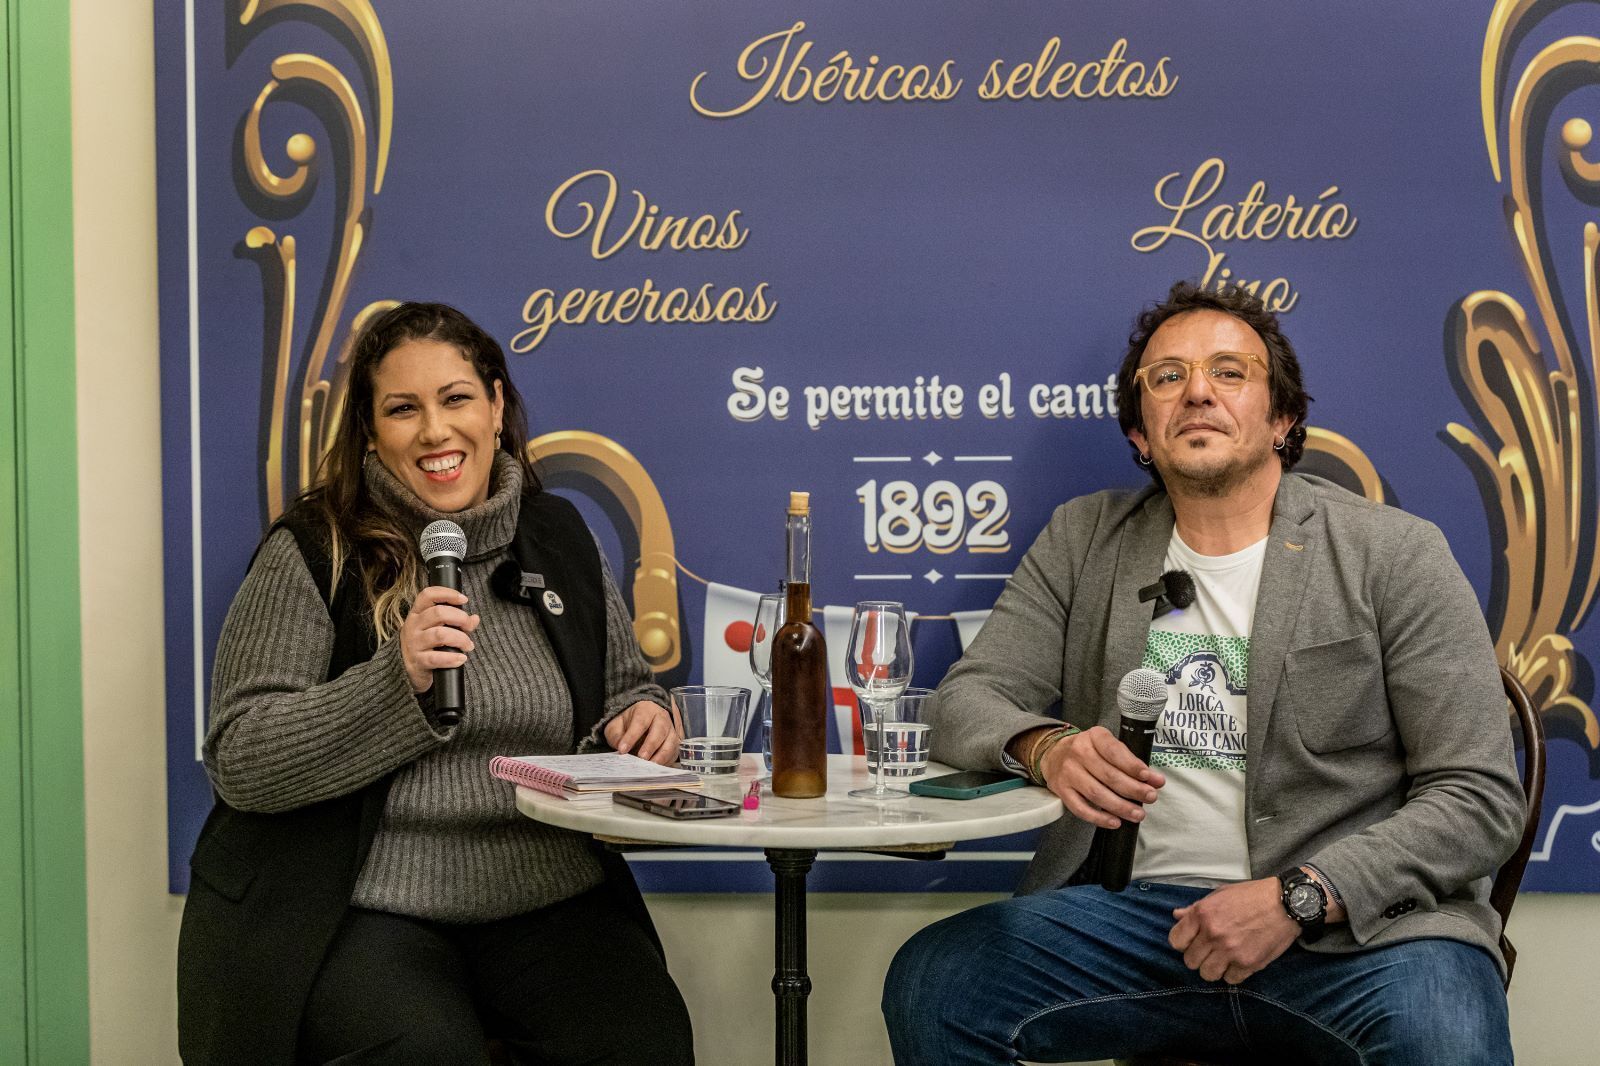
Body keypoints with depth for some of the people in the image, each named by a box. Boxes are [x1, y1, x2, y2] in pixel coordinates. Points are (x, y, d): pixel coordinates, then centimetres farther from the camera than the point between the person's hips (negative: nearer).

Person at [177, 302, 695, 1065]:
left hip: (551, 900, 3)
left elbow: (624, 689, 23)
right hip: (366, 911, -3)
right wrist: (397, 681, -21)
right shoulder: (313, 553, -2)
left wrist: (641, 718, -2)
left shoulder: (558, 536, 11)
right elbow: (238, 762, -8)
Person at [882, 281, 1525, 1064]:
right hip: (1142, 908, 3)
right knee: (927, 985, -20)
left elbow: (1479, 801, -3)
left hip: (1362, 919, -3)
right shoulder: (1082, 543, 13)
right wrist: (1047, 748, -17)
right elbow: (964, 702, 8)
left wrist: (1299, 897, -16)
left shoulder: (1394, 557, 1)